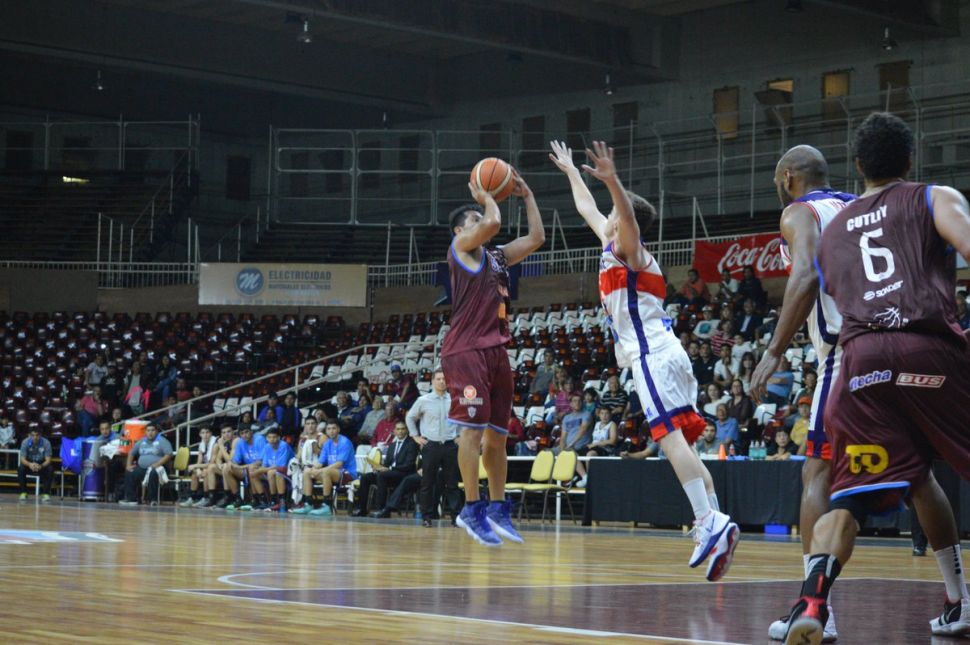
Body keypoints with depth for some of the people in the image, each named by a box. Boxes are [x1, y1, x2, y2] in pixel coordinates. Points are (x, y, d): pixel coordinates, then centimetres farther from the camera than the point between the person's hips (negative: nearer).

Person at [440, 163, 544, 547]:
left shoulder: (497, 256, 23)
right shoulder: (460, 248, 1)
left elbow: (536, 238, 22)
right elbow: (494, 222, -15)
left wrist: (526, 196, 22)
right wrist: (484, 196, 4)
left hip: (496, 350, 8)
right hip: (466, 350, -8)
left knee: (497, 433, 8)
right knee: (473, 427, -13)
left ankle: (497, 509, 13)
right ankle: (472, 510, -11)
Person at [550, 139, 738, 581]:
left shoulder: (627, 250, 1)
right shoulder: (613, 247, 24)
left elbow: (627, 213, -23)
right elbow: (587, 209, 40)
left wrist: (612, 181, -41)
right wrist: (569, 170, 50)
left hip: (653, 356, -10)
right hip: (662, 356, 10)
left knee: (671, 436, -19)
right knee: (681, 443, 4)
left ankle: (709, 523, -29)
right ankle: (715, 523, -2)